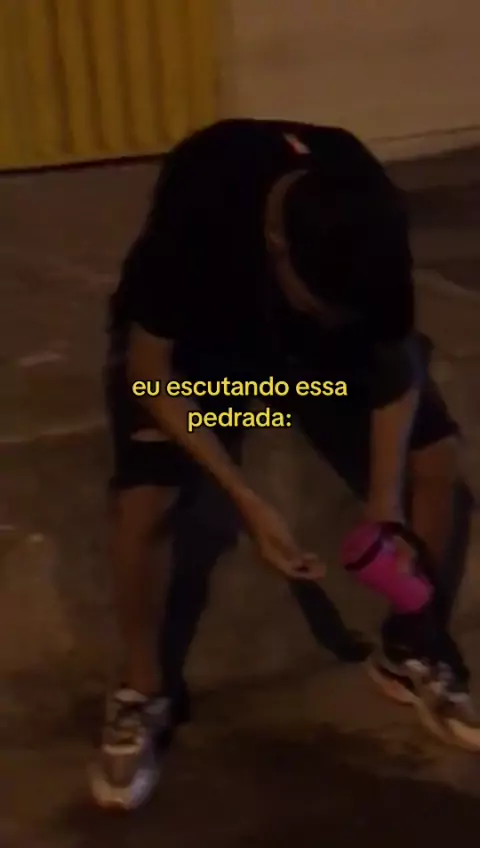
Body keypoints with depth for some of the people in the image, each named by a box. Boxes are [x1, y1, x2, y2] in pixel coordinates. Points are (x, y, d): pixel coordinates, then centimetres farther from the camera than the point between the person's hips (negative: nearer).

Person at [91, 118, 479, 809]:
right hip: (192, 332, -2)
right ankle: (143, 697, 5)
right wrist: (247, 500, -33)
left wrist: (385, 502, -26)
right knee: (142, 506, -21)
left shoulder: (370, 220, -32)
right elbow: (149, 370, -28)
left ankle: (414, 655, 14)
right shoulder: (199, 200, -40)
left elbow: (397, 359, -15)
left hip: (320, 327, 3)